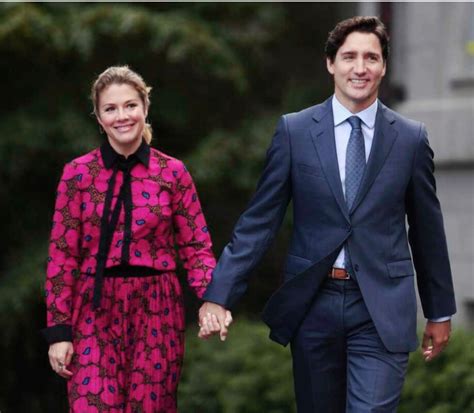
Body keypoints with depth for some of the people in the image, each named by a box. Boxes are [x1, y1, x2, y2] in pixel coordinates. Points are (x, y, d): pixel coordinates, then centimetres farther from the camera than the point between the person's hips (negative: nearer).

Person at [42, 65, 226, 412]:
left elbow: (196, 247, 2)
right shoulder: (78, 173, 0)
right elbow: (62, 256, 0)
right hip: (96, 312, -1)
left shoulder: (173, 173, 2)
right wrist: (58, 330, -3)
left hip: (156, 311, 1)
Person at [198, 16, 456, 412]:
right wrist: (218, 295, -8)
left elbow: (427, 228, 9)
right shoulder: (294, 130, 1)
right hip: (312, 304, 1)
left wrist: (440, 312, 14)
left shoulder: (411, 138, 2)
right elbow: (259, 220, 0)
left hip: (382, 307, -1)